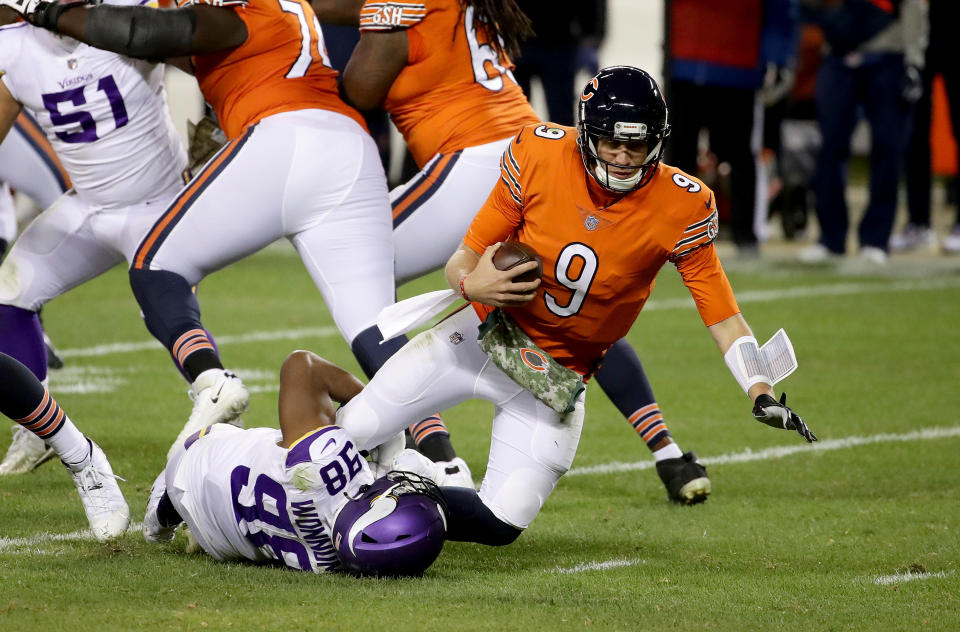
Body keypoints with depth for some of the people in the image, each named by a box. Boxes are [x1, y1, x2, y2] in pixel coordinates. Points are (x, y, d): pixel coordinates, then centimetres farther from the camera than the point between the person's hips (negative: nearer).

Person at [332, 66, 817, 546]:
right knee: (355, 433, -7)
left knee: (503, 522, -8)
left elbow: (722, 313, -14)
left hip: (557, 375, 0)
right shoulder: (539, 156, -17)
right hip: (484, 335, 0)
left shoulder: (680, 208, -18)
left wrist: (762, 395, -28)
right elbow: (464, 259, -9)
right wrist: (470, 283, -34)